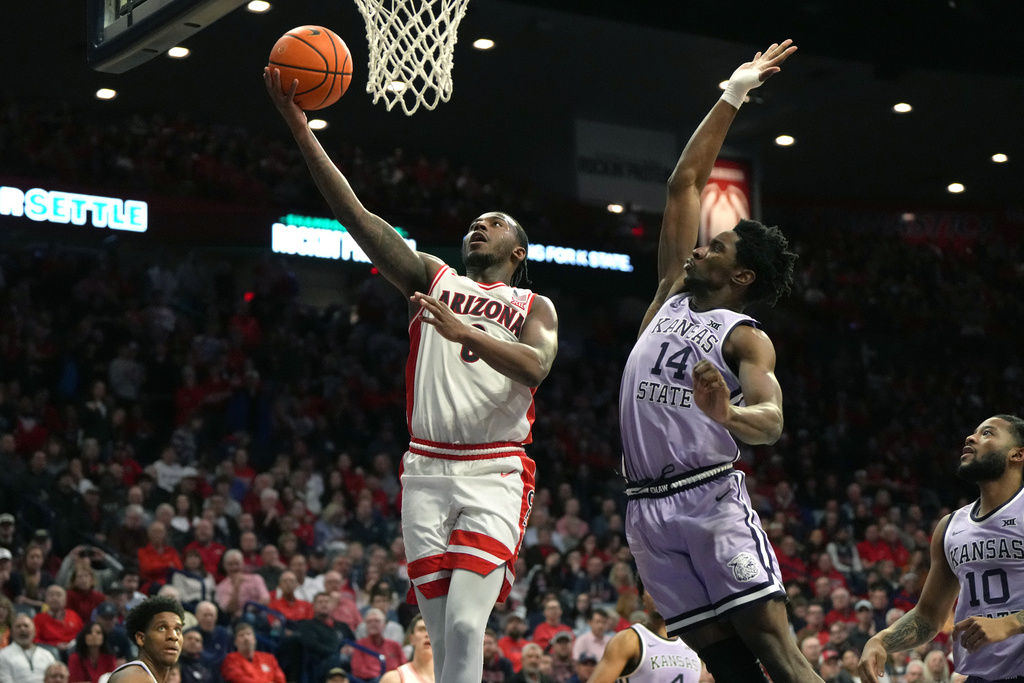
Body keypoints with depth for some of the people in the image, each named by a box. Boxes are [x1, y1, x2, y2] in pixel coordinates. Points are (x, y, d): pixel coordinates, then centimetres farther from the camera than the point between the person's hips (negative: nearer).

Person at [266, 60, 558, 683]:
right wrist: (300, 128, -4)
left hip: (494, 474, -3)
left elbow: (535, 367, -12)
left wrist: (463, 330, -26)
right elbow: (355, 214, 5)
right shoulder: (432, 279, 16)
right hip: (426, 471, 3)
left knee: (465, 624, -19)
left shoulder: (535, 307, 11)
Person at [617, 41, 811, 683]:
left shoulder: (746, 338, 1)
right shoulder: (672, 293, 17)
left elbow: (771, 422, -15)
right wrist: (730, 99, 18)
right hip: (647, 507, 5)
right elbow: (684, 184, 17)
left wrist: (729, 414, -39)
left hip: (711, 496, -5)